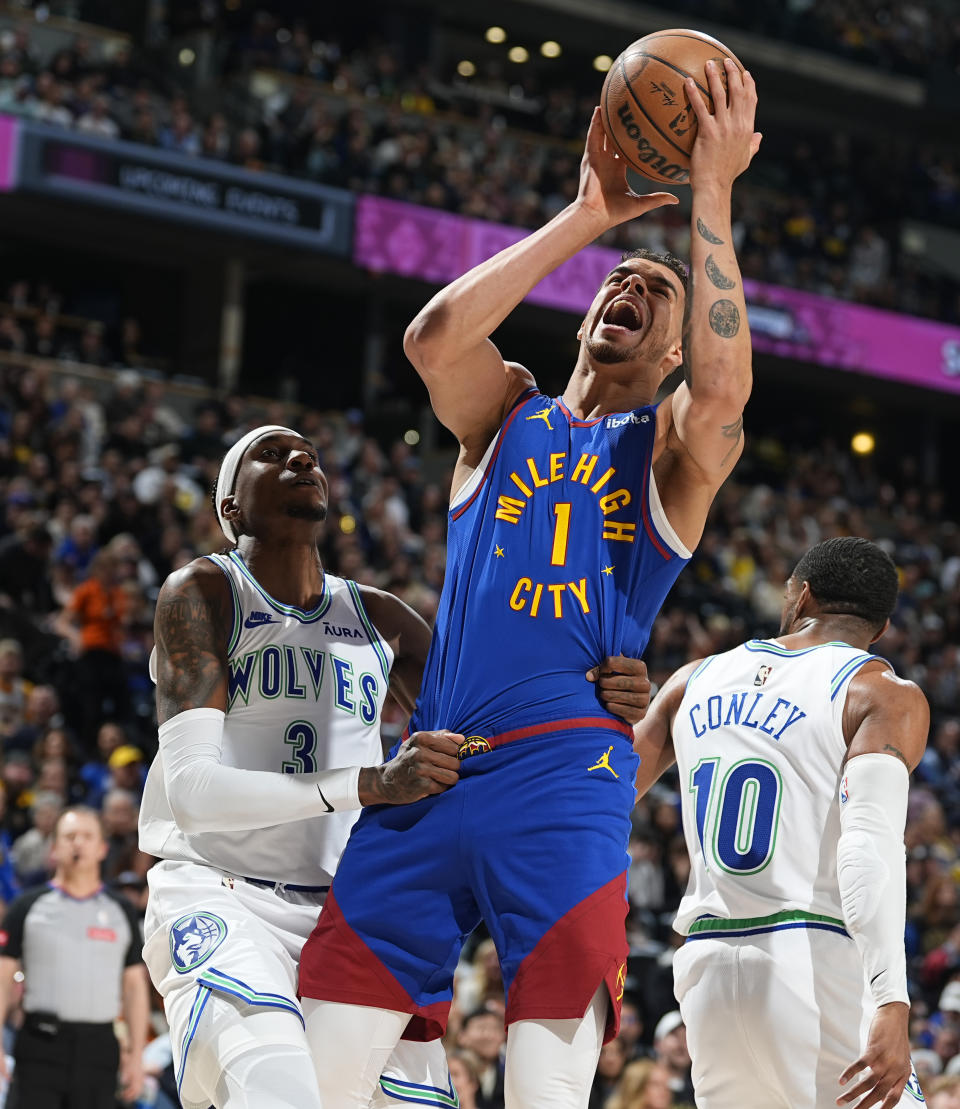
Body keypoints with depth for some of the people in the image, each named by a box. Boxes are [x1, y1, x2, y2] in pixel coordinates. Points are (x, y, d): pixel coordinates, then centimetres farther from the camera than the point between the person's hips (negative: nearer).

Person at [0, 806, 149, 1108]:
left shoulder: (121, 912, 11)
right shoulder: (28, 907, 5)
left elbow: (135, 986, 11)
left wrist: (135, 1054, 4)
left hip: (98, 1049, 2)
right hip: (40, 1048, -2)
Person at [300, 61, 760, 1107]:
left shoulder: (669, 449, 13)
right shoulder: (507, 414, 20)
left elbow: (722, 397, -12)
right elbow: (433, 337, -3)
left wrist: (711, 196, -9)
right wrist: (585, 217, -2)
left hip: (567, 773, -3)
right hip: (427, 770, 3)